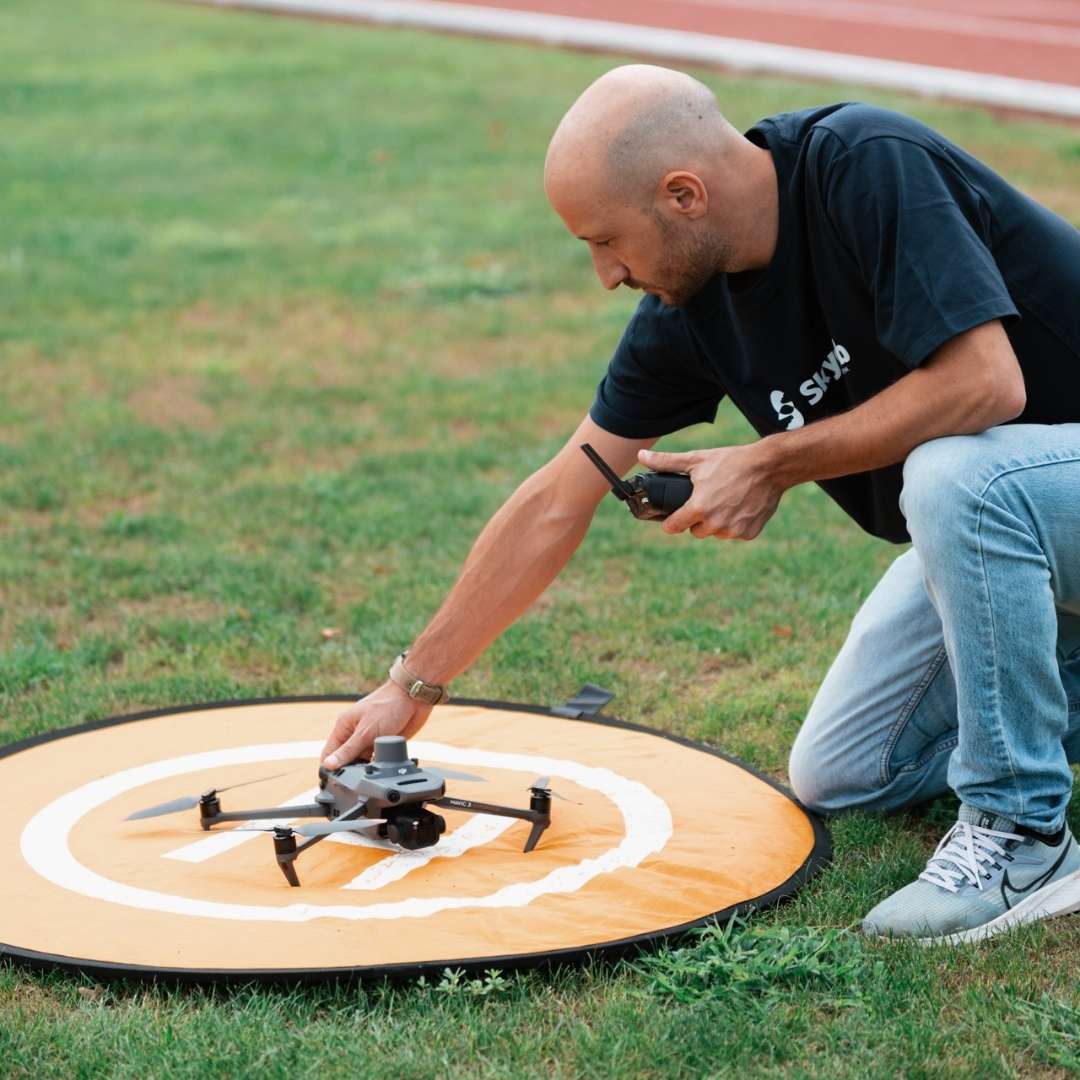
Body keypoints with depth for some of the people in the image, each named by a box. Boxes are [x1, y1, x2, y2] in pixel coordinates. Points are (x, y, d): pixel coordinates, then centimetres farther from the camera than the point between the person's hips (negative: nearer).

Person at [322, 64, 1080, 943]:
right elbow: (557, 504, -1)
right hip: (982, 516, 8)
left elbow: (985, 382, -37)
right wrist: (413, 686, 1)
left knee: (955, 474, -39)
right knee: (838, 779, 5)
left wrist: (774, 465, -25)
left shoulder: (868, 168, -28)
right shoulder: (691, 303, -6)